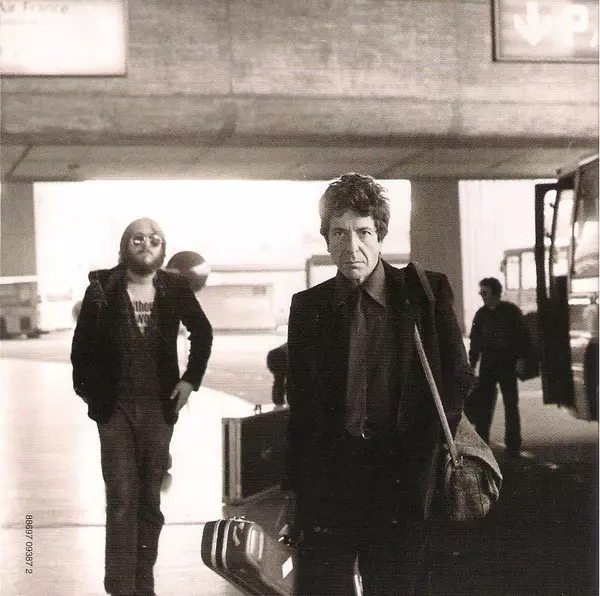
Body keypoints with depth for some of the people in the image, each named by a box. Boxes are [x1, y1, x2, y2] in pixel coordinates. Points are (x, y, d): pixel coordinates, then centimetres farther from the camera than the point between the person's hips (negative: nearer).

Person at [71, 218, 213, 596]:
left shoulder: (175, 288, 1)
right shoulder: (103, 287, -4)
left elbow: (203, 332, 15)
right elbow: (83, 344, 0)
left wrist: (191, 378, 7)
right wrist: (89, 391, -5)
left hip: (159, 407, 2)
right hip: (116, 408, -2)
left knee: (150, 500, 9)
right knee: (122, 500, -3)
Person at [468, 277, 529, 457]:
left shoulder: (511, 311, -3)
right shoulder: (481, 314, 9)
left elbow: (523, 336, -3)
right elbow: (475, 341, 13)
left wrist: (521, 359, -11)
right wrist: (472, 365, 8)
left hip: (508, 364, -4)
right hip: (488, 364, 4)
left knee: (511, 405, 1)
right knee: (482, 403, -1)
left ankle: (513, 445, 7)